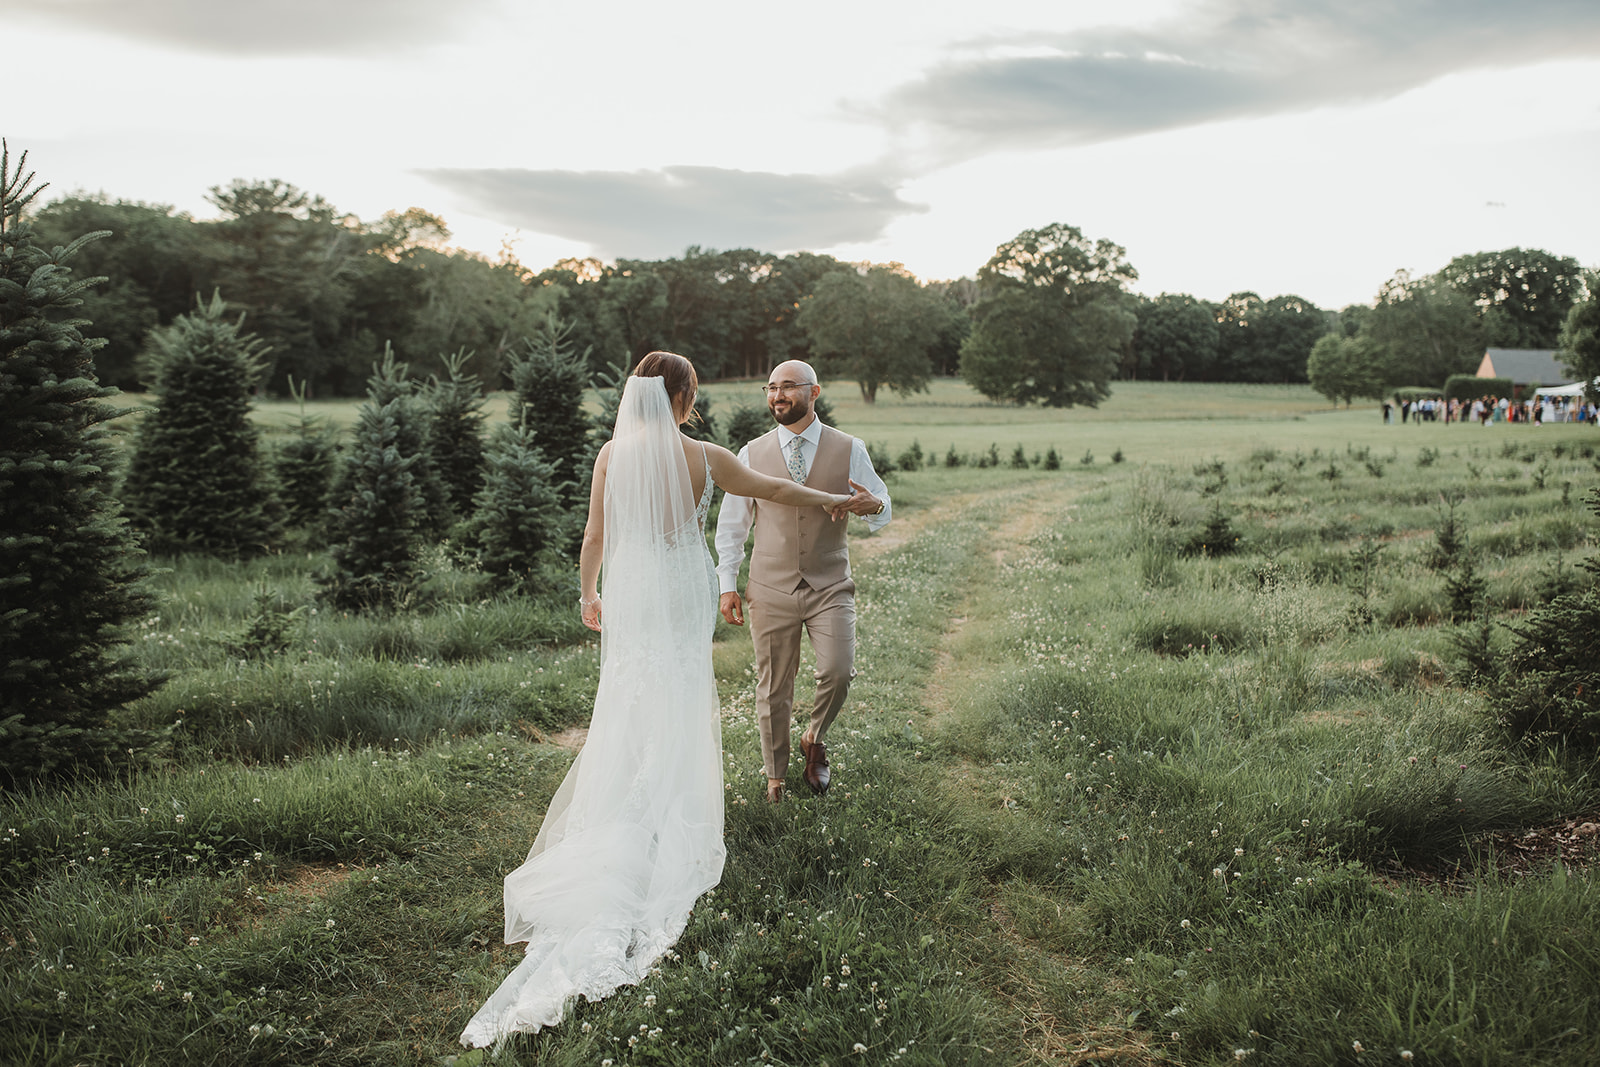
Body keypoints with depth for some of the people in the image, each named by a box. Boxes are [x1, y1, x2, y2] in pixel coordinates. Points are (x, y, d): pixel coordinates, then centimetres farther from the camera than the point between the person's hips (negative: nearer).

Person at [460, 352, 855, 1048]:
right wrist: (830, 500, 18)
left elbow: (595, 536, 3)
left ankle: (618, 826, 21)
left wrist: (588, 593, 18)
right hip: (682, 595, -3)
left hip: (627, 592, 3)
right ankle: (673, 829, 13)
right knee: (678, 709, 7)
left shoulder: (611, 454, -3)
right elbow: (774, 489, 2)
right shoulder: (701, 457, -10)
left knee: (629, 700, 14)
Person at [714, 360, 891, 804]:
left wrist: (874, 505, -17)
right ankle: (776, 777, 25)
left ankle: (815, 738, 15)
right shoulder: (752, 454, 4)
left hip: (830, 585, -1)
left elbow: (882, 511, 8)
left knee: (838, 671, -17)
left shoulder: (849, 450, 2)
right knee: (773, 688, 6)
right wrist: (728, 584, 4)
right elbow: (731, 524, 10)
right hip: (771, 589, 1)